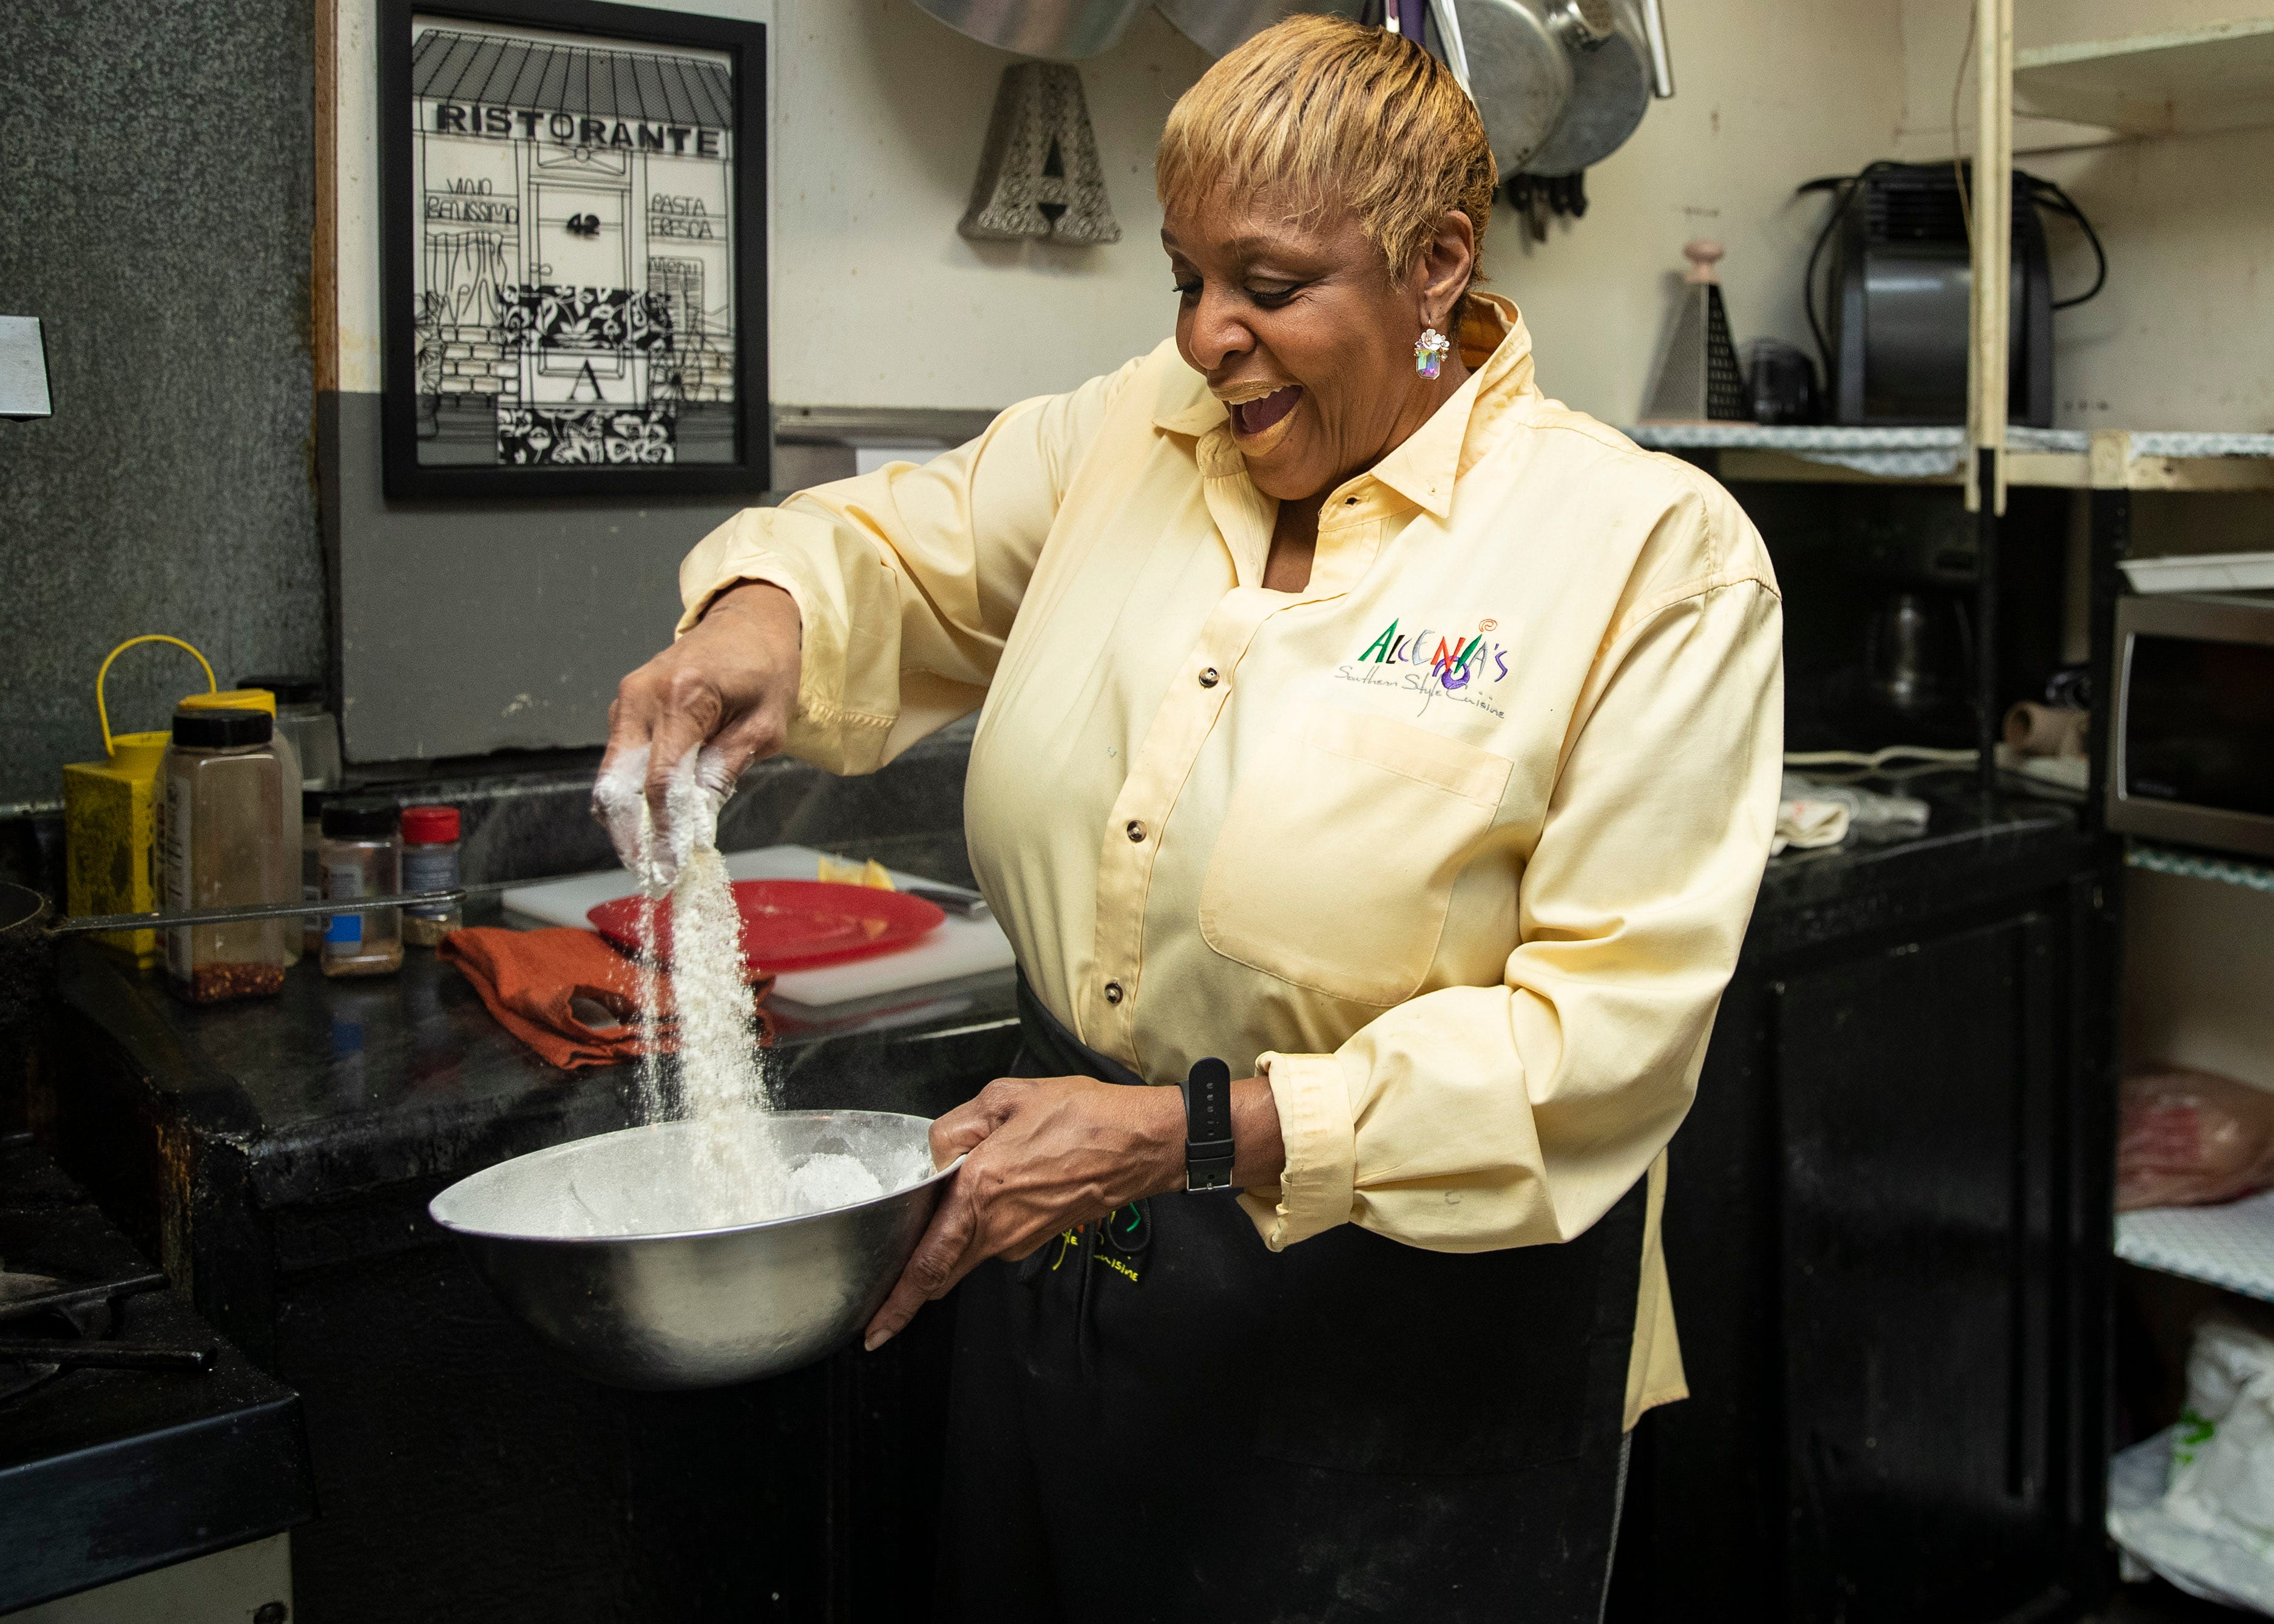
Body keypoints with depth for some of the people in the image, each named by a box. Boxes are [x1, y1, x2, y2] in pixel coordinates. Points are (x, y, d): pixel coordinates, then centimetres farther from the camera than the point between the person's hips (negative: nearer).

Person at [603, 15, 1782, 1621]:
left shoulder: (1653, 552, -14)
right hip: (1058, 1259, 5)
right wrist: (762, 608, -8)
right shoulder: (1129, 435, 2)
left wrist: (1187, 1134, -26)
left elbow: (1607, 1026, -19)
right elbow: (899, 548, 17)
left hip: (1407, 1331, -4)